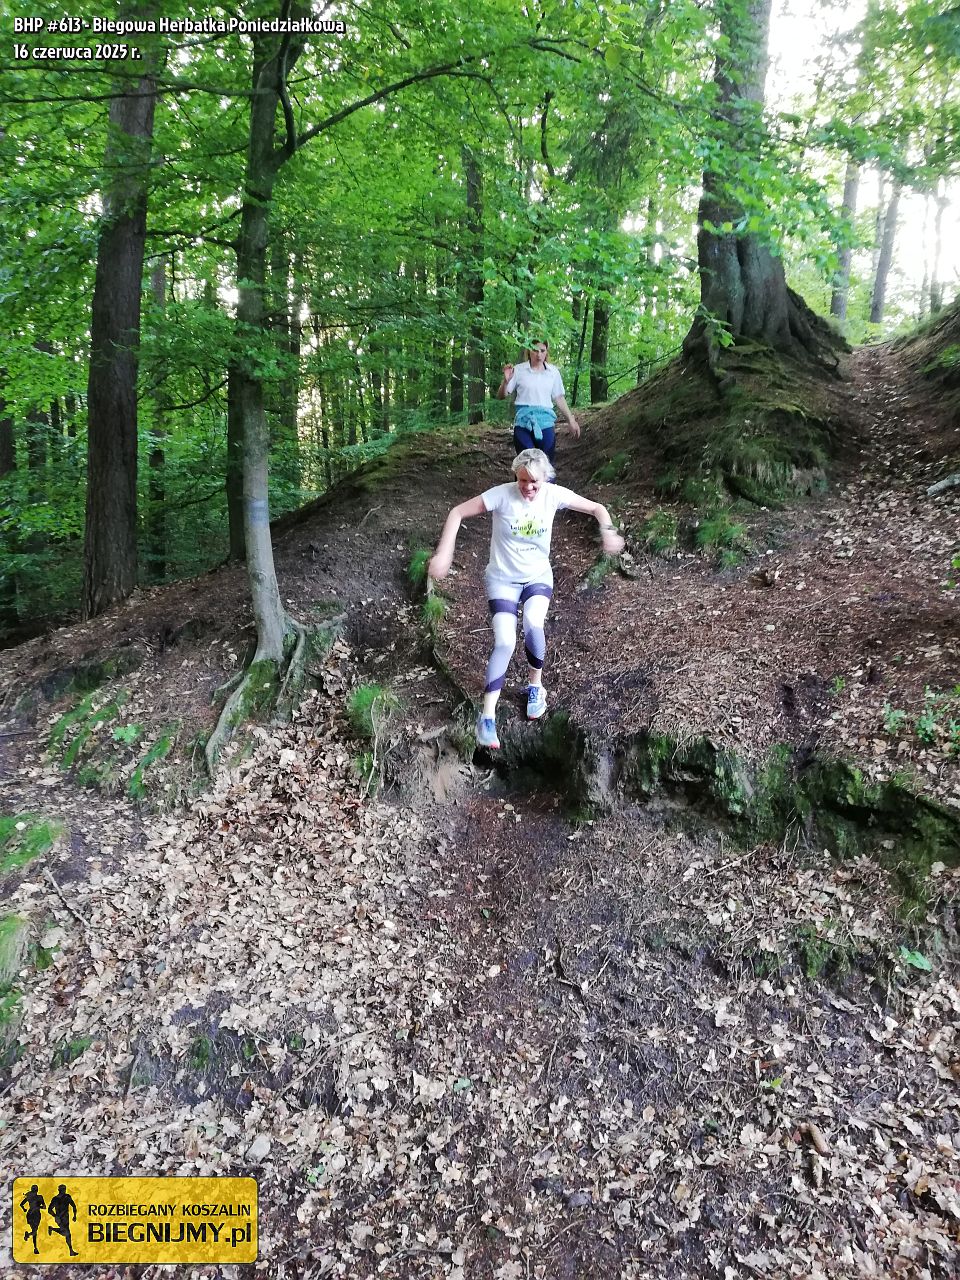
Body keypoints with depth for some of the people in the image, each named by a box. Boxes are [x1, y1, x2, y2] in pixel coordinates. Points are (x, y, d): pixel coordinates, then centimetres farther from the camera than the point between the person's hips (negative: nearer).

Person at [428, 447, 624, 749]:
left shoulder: (554, 495, -12)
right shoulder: (502, 495, -18)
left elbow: (596, 508, -1)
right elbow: (457, 513, -14)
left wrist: (608, 531, -22)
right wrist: (443, 553, -24)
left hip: (538, 576, 2)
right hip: (502, 578, -2)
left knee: (533, 625, -28)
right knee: (505, 644, -19)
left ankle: (535, 685, 1)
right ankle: (487, 717, -9)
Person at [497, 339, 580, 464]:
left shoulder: (553, 372, 7)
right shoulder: (519, 370, 1)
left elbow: (559, 398, 14)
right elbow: (502, 395, 4)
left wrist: (571, 420, 13)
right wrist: (506, 381, -15)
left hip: (545, 423, 2)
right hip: (523, 423, -2)